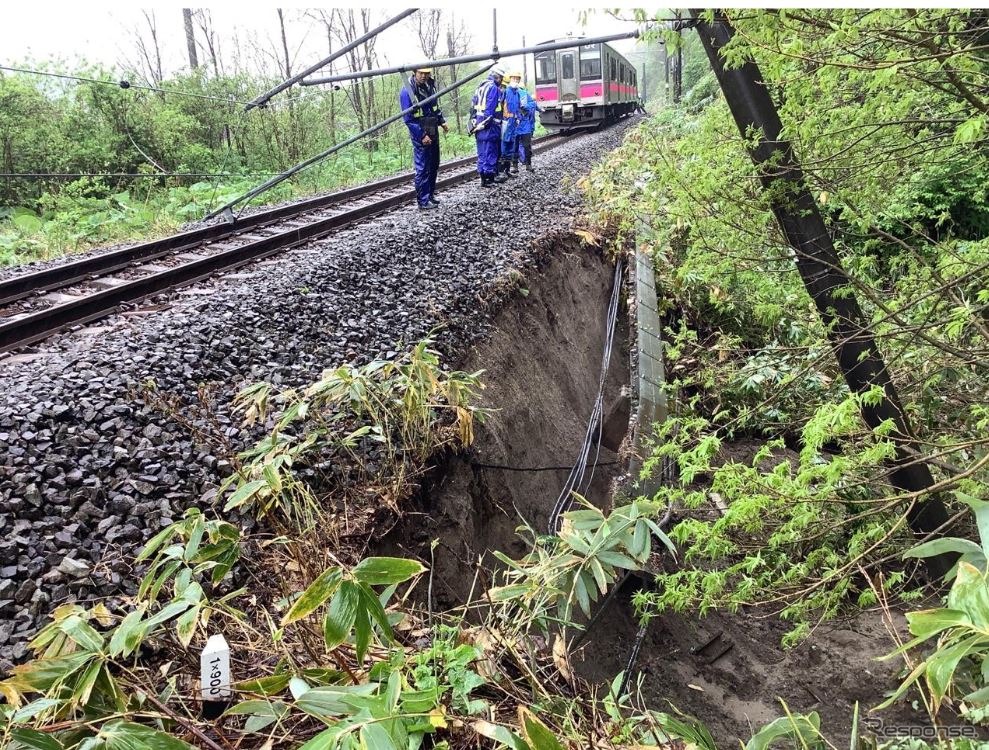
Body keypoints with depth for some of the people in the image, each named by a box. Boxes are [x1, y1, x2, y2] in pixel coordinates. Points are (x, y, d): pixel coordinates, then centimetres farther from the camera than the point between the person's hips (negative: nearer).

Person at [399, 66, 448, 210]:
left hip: (433, 131, 8)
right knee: (423, 168, -6)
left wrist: (442, 121, 14)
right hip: (420, 134, -8)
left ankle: (430, 194, 28)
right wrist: (422, 136, -21)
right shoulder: (407, 91, -18)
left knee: (434, 165, 15)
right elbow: (408, 119, -18)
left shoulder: (430, 85, 4)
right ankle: (423, 202, 0)